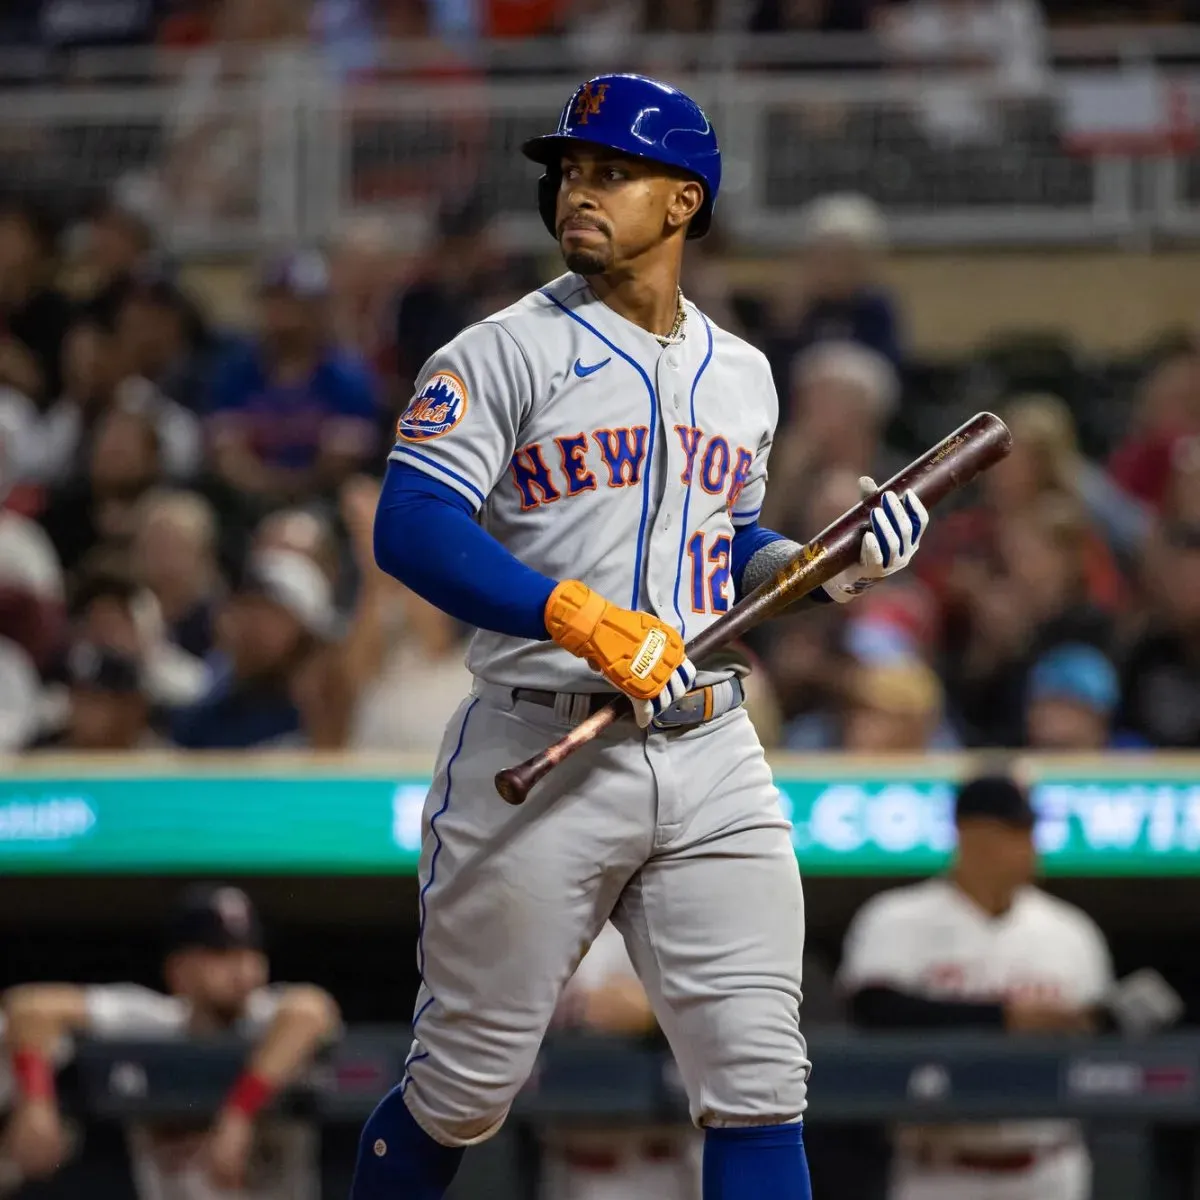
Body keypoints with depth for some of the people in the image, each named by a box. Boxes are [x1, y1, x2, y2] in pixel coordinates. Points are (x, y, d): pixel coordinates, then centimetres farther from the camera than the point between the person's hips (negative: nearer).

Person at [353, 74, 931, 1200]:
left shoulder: (741, 376, 16)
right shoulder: (502, 354, -2)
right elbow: (410, 526, -14)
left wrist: (838, 562, 7)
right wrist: (583, 621, -25)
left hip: (710, 762, 4)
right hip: (539, 756, -4)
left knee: (758, 1085, -4)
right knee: (465, 1086, 3)